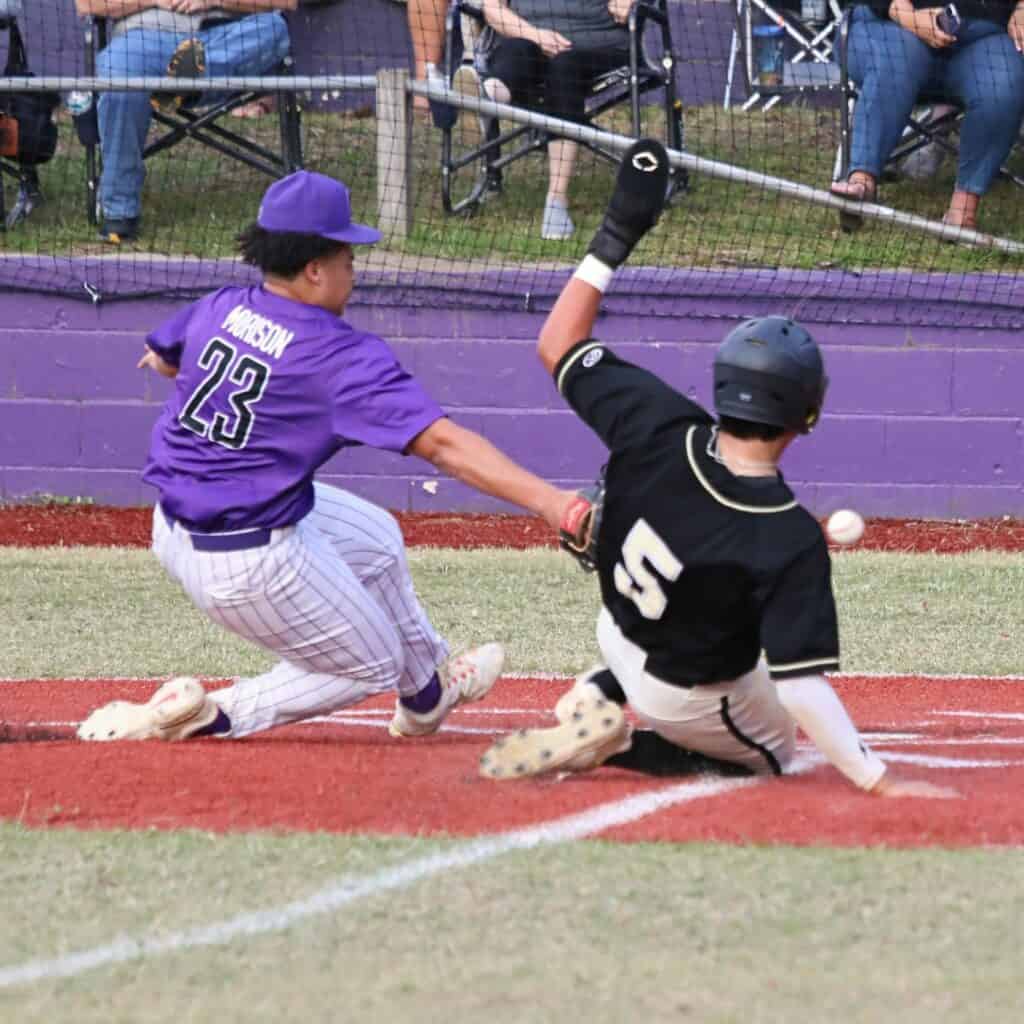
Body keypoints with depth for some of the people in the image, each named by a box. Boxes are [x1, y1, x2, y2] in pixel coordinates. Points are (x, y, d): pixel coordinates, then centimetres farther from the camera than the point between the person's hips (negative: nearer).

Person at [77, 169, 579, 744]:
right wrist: (548, 500, -36)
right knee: (372, 664, 14)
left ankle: (429, 688, 48)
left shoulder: (219, 308, -1)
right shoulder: (343, 356, -21)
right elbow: (443, 443, -30)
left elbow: (163, 357, 24)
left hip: (174, 529, 9)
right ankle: (209, 716, 12)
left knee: (375, 539, 30)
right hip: (250, 562, -9)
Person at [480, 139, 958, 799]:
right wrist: (879, 780, -31)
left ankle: (603, 701, 15)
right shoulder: (791, 542, -36)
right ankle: (629, 745, -1)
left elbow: (558, 346, -12)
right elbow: (801, 688, -36)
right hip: (700, 701, -5)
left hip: (622, 641, 5)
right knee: (772, 751, 27)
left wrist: (618, 235, -9)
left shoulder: (659, 433, -26)